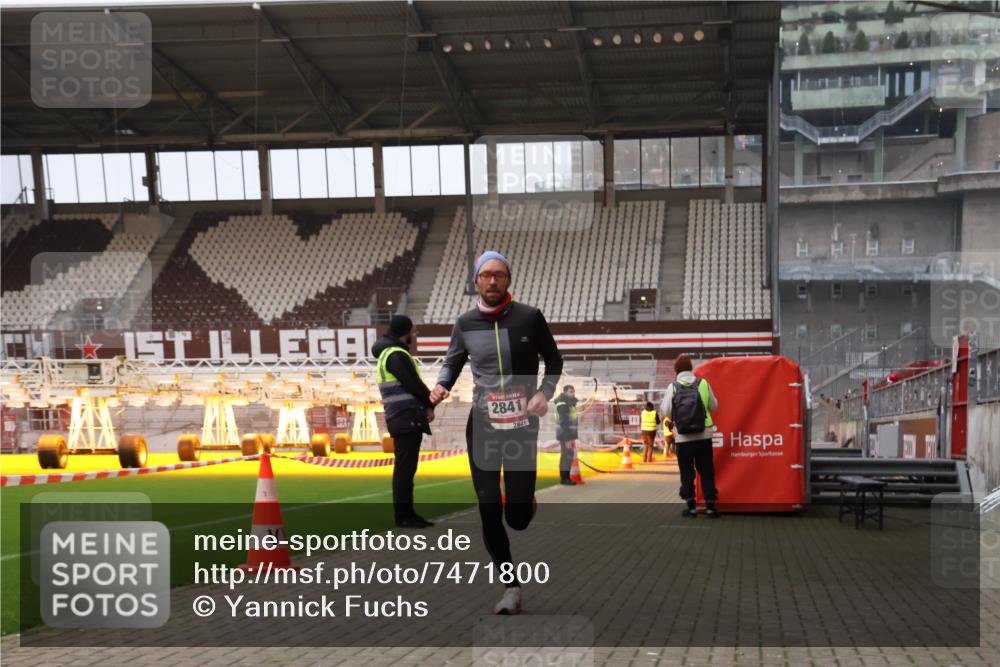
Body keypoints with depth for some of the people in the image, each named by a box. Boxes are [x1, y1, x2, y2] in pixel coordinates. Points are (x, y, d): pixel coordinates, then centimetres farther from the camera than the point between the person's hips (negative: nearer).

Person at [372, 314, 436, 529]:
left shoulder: (389, 353, 20)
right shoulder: (396, 355, -12)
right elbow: (413, 384, -14)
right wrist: (429, 405, -3)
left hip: (403, 420, 10)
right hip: (406, 418, -10)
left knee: (406, 468, 12)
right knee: (405, 468, -7)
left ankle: (407, 513, 16)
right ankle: (403, 516, -5)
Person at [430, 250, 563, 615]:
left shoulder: (529, 317, -3)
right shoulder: (465, 323, 2)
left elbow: (554, 360, 7)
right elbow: (453, 361, 16)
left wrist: (544, 393, -10)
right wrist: (442, 384, -5)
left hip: (522, 425, -2)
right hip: (482, 424, 2)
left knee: (517, 517, -2)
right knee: (489, 511, -2)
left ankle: (526, 500, 37)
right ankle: (511, 588, 12)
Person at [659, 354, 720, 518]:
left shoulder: (673, 387, -5)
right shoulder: (703, 383, 0)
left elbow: (666, 411, -5)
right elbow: (714, 406, 8)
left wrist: (662, 405, 16)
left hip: (683, 438, -1)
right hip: (703, 435, 1)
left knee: (687, 472, 8)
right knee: (706, 471, 7)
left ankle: (691, 506, 9)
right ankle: (710, 506, 6)